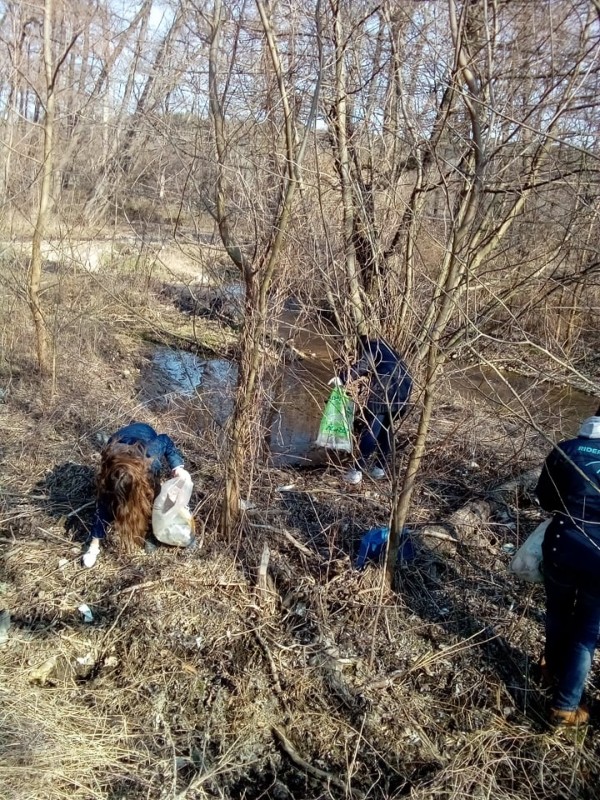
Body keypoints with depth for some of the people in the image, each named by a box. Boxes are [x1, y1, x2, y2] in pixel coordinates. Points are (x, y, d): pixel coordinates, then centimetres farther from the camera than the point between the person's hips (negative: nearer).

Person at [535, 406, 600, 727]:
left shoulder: (566, 450, -7)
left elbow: (544, 498, 3)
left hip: (562, 548, 1)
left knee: (558, 613, 26)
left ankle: (553, 669, 49)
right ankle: (565, 707, 23)